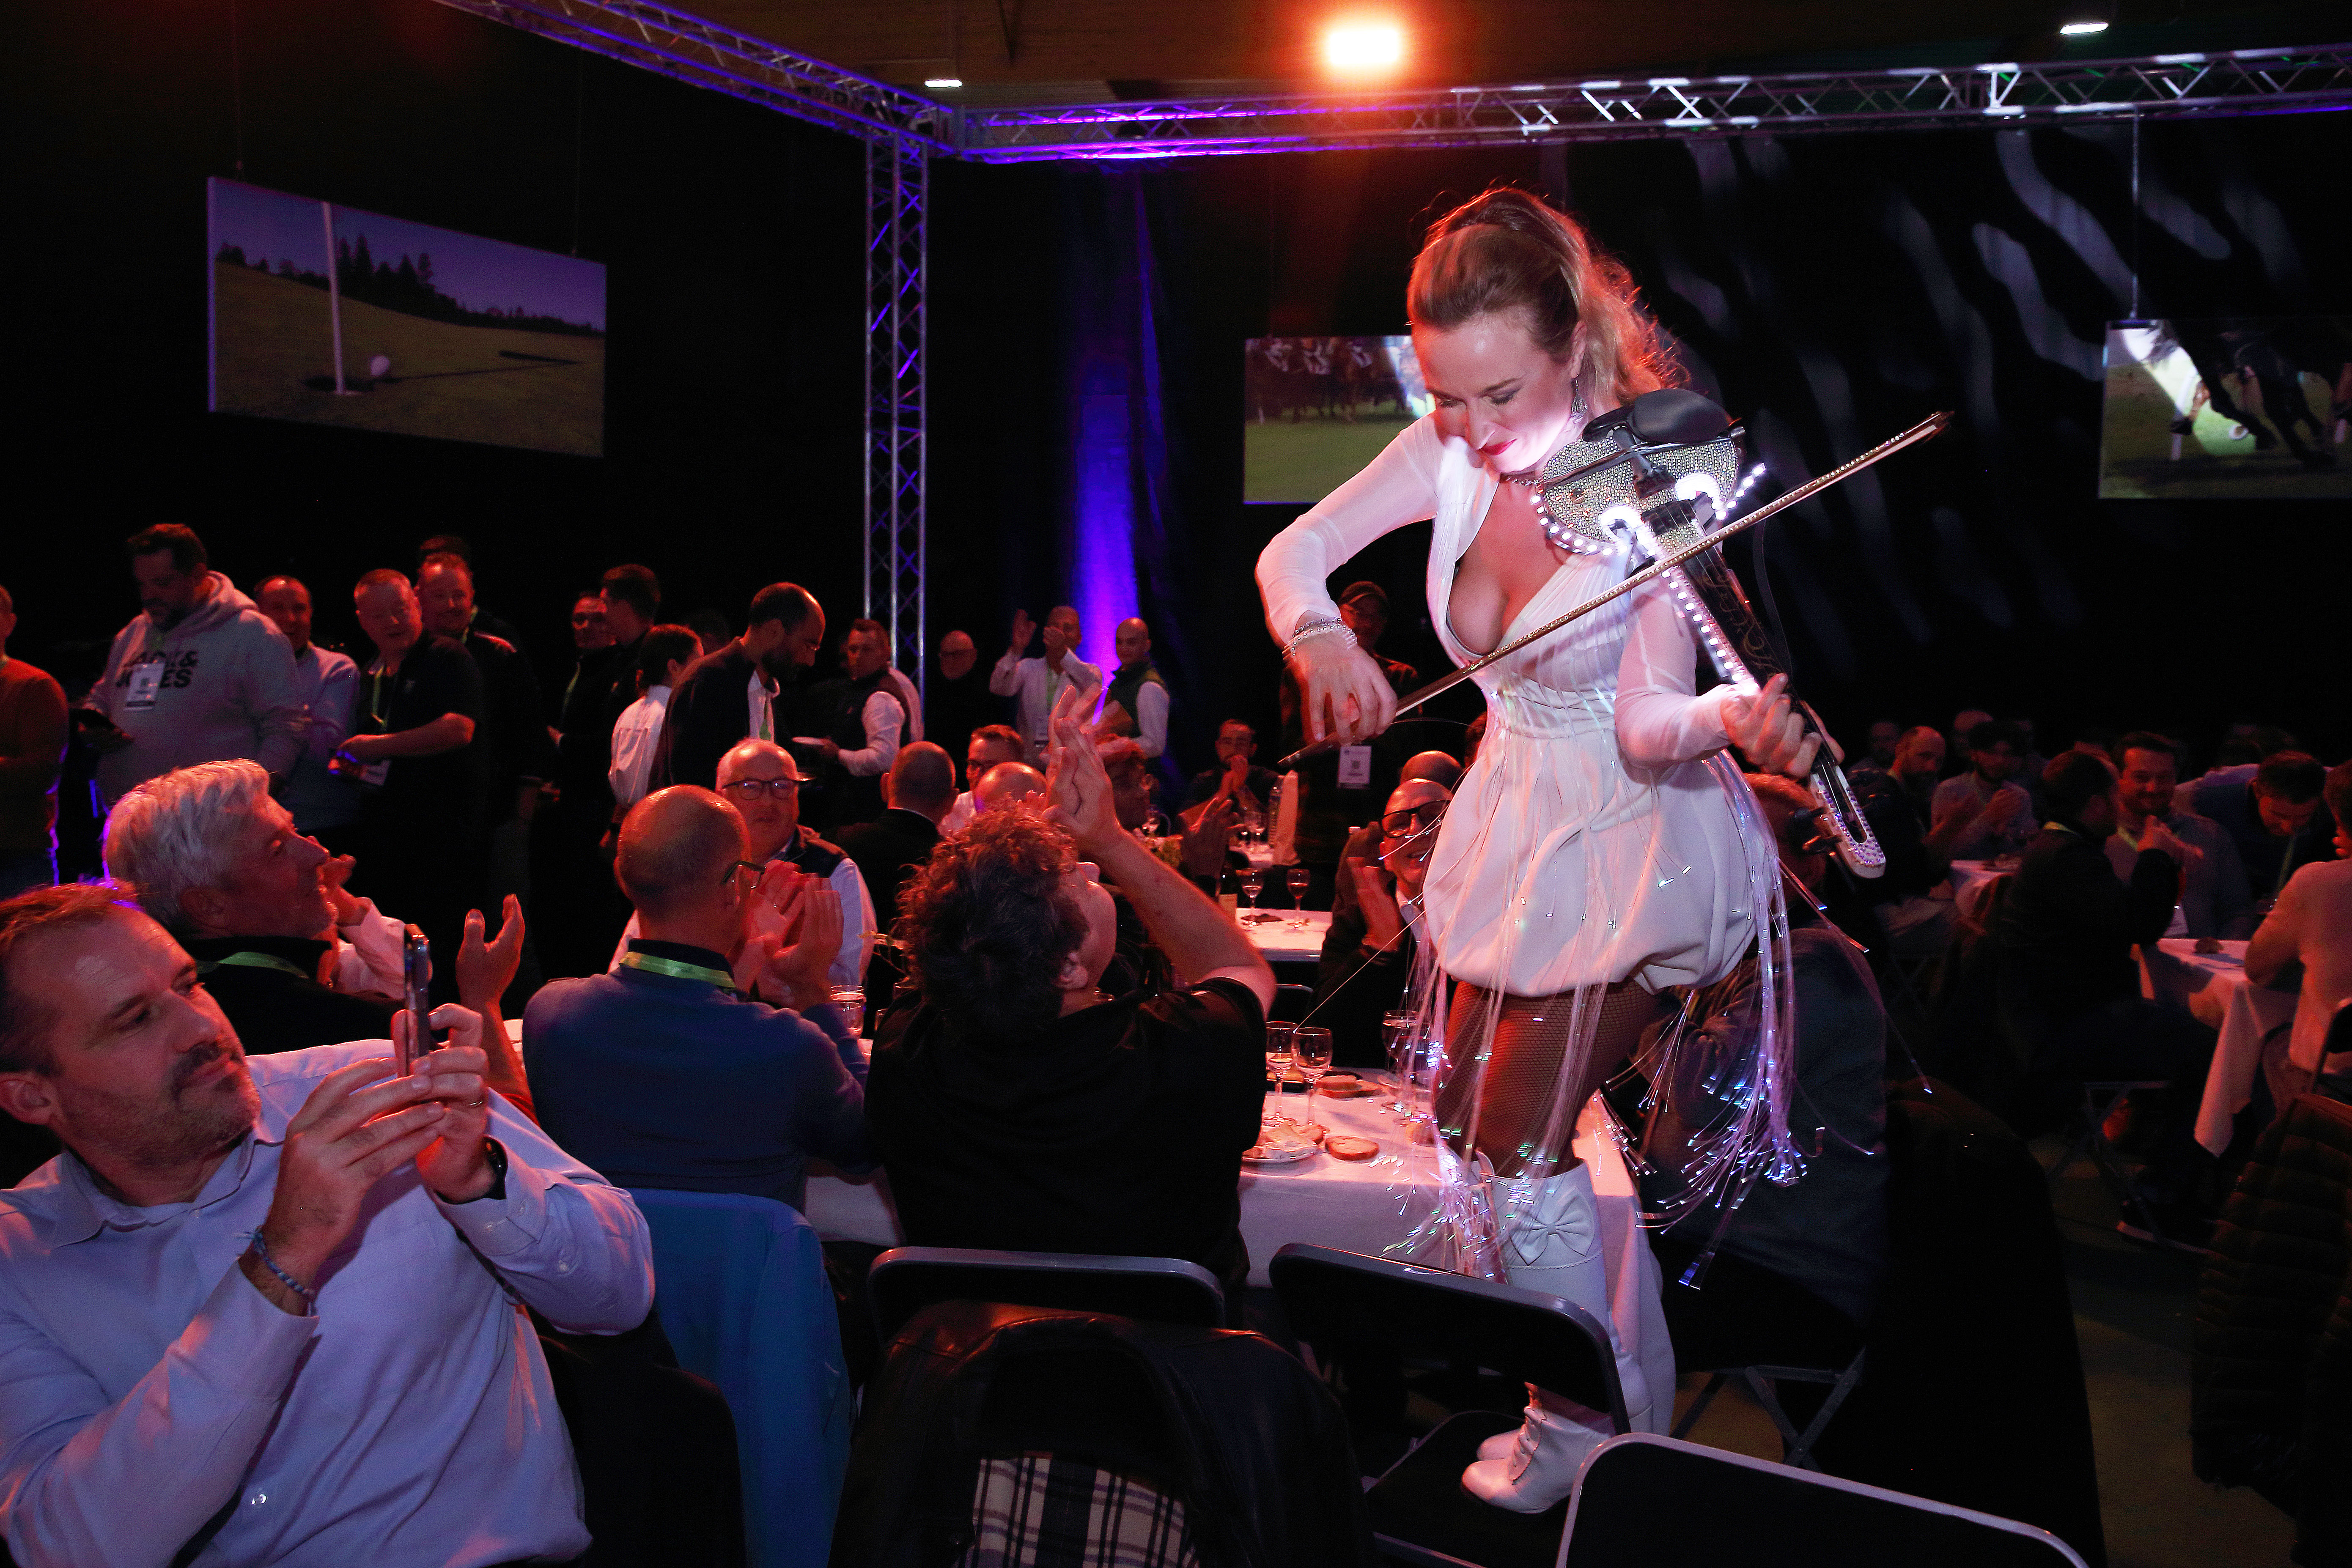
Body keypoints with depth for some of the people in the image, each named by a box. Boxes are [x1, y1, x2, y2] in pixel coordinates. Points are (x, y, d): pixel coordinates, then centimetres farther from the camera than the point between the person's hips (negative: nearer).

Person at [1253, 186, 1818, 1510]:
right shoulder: (1453, 456, -8)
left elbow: (1649, 721, -24)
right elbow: (1294, 553, -3)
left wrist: (1729, 719, -46)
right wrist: (1318, 634, -24)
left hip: (1635, 845, -6)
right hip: (1515, 821, 7)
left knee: (1520, 1136, -9)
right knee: (1466, 1116, 11)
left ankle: (1593, 1438, 17)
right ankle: (1637, 1393, 32)